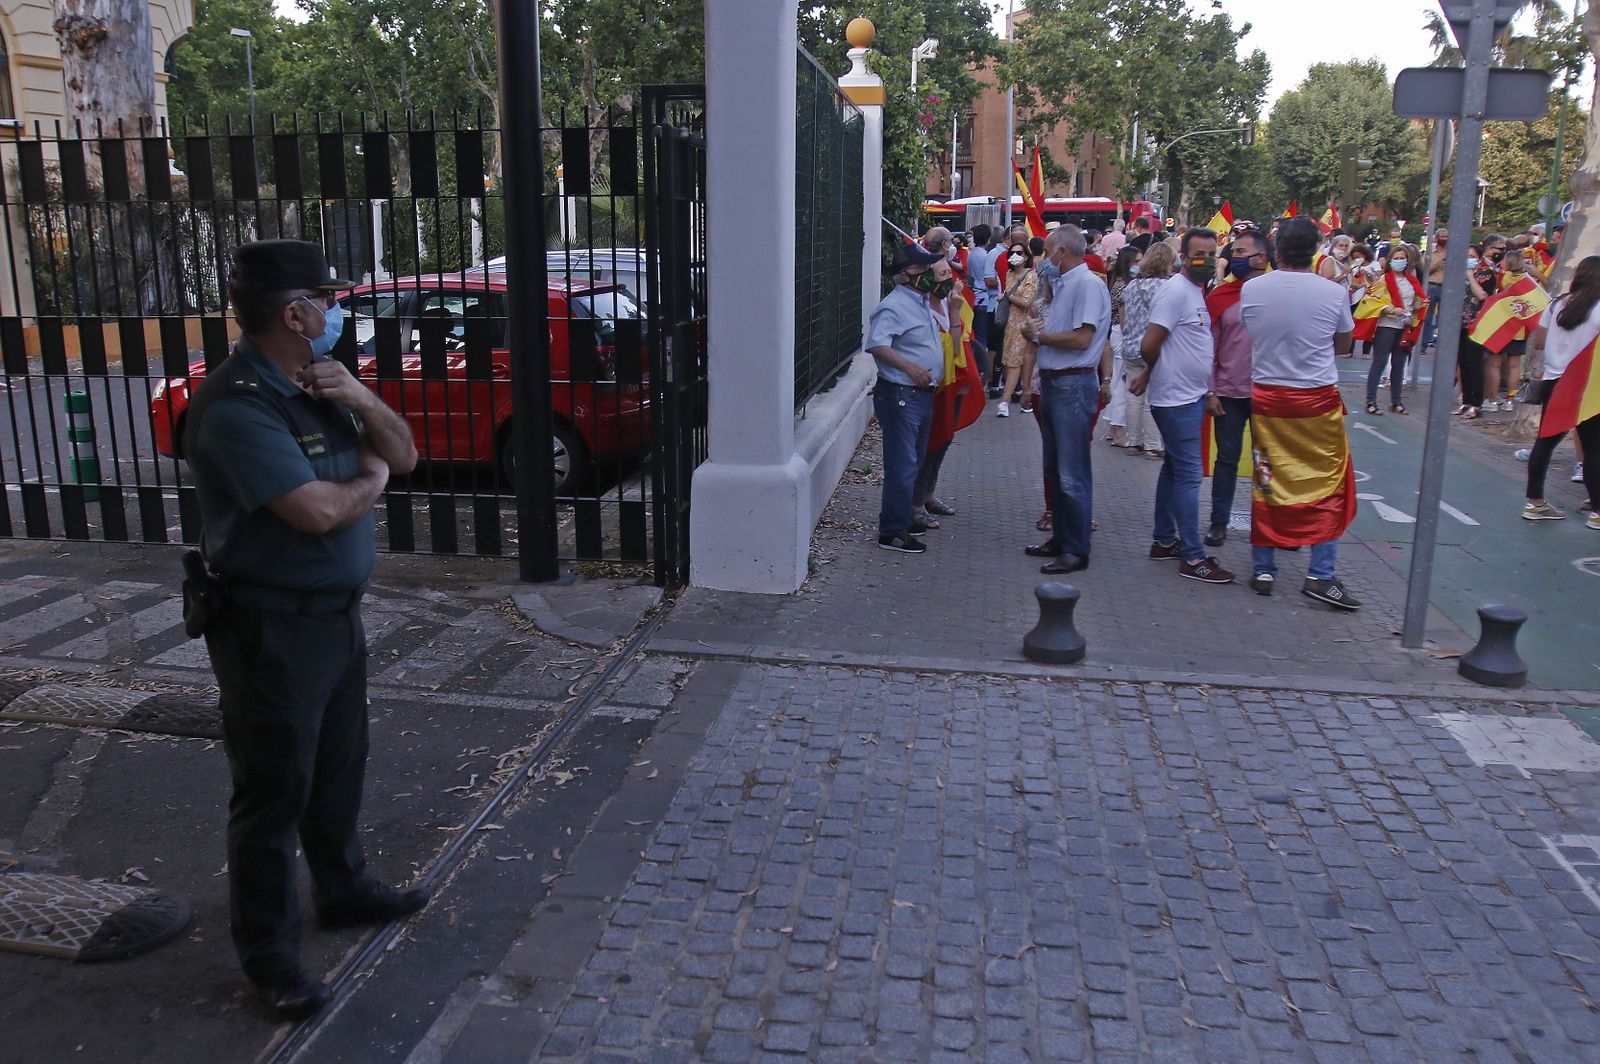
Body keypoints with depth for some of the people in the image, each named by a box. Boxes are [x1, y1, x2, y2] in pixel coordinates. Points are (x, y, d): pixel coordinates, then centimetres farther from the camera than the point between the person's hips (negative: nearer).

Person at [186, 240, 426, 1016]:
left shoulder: (316, 383, 6)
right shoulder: (237, 406, -22)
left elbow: (403, 456, 8)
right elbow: (317, 511, -30)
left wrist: (363, 401, -11)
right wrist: (371, 477, -9)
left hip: (336, 612, 9)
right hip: (273, 628, -9)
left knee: (339, 767, 22)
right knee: (275, 791, 4)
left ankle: (343, 889, 42)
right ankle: (267, 953, 20)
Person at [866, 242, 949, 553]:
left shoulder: (922, 302, 16)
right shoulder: (894, 305, -15)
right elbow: (877, 345, -28)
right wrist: (909, 367, -32)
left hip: (923, 395, 10)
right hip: (900, 395, -10)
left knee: (915, 463, 18)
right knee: (902, 466, -8)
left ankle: (906, 518, 30)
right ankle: (892, 532, -3)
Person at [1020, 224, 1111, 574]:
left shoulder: (1088, 284, -13)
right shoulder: (1062, 284, 17)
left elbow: (1081, 338, -20)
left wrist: (1039, 335, -8)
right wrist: (1038, 333, -1)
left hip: (1074, 384, -10)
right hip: (1053, 383, 10)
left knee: (1072, 473, -6)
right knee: (1055, 467, 16)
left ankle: (1076, 550, 1)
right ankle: (1060, 538, 26)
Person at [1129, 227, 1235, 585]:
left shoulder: (1196, 291, 14)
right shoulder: (1176, 291, -16)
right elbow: (1149, 346, -21)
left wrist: (1149, 374, 11)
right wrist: (1153, 372, -3)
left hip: (1190, 397, 10)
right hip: (1177, 399, -10)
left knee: (1174, 469, 16)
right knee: (1189, 475, -7)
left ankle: (1163, 540, 26)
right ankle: (1193, 558, -3)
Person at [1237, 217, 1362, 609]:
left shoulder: (1251, 289, -6)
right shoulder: (1333, 293, -8)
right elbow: (1343, 346, 6)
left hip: (1266, 398, 2)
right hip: (1318, 401, -2)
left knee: (1266, 483, 11)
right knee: (1329, 486, 8)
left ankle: (1263, 570, 16)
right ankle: (1320, 575, 5)